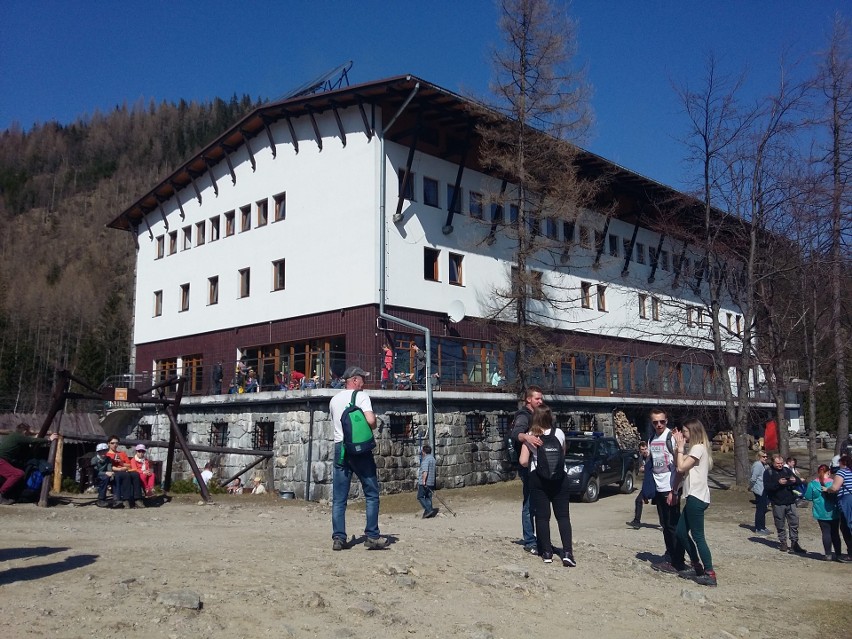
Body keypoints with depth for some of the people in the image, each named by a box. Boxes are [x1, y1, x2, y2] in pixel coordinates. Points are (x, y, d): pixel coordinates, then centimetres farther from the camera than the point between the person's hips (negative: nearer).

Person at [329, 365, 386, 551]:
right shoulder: (361, 396, -5)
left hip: (340, 448, 5)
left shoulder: (334, 400, 14)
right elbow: (370, 420, -18)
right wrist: (373, 425, 2)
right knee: (372, 494, 4)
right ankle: (372, 536, 2)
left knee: (339, 498, 6)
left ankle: (338, 538, 4)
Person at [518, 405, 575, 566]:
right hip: (559, 479, 1)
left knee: (542, 516, 6)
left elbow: (523, 461, -9)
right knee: (563, 515, 5)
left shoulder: (531, 436, -7)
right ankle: (567, 552, -4)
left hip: (538, 479, -1)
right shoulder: (559, 433, -1)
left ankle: (547, 553, 7)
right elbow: (563, 454, 13)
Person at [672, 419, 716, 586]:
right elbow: (677, 465, 13)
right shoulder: (696, 448, 19)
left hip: (696, 497, -10)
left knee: (697, 536, -8)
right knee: (681, 532, 13)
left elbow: (681, 467, -17)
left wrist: (681, 448, -9)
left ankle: (710, 574, -5)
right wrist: (678, 447, 6)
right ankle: (697, 567, 19)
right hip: (694, 497, 10)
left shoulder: (698, 448, -12)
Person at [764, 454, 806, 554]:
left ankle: (794, 543, 12)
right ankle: (783, 543, 17)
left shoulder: (786, 470, 10)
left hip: (790, 501, 4)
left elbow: (798, 481, 12)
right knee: (780, 525, 5)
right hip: (777, 503, -3)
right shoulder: (768, 472, -2)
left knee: (794, 523, 3)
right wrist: (778, 483, -24)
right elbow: (766, 487, -12)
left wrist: (794, 480, -11)